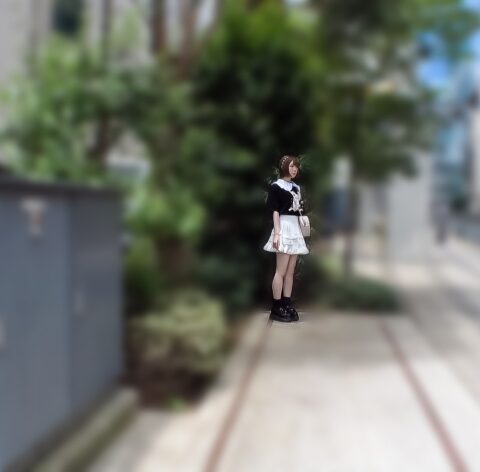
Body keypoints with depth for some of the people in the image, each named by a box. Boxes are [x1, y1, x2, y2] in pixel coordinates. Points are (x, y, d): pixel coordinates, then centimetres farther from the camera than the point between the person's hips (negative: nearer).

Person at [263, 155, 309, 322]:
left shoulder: (296, 187, 16)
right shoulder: (276, 186, -3)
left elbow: (299, 211, 17)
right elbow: (275, 211, -9)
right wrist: (277, 233, -16)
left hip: (296, 229, 7)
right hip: (284, 228, -7)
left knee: (290, 271, 7)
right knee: (281, 271, -7)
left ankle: (287, 305, 10)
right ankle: (276, 308, -3)